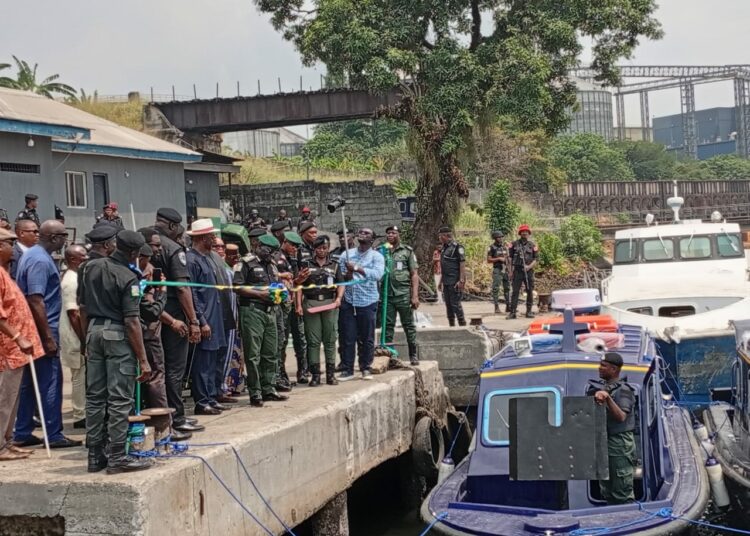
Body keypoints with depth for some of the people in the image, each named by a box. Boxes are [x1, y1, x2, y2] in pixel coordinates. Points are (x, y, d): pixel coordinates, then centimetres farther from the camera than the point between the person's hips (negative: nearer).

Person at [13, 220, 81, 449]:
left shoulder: (34, 255, 14)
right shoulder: (40, 260, -17)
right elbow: (36, 301, -23)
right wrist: (48, 337, -23)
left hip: (34, 331, 10)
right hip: (42, 330, -10)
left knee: (31, 382, 13)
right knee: (50, 382, -4)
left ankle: (23, 434, 17)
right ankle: (54, 435, 1)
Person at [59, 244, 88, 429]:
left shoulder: (75, 278, 13)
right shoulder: (71, 280, -17)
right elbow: (73, 313, -22)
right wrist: (83, 340, -21)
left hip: (81, 335, 10)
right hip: (76, 337, -10)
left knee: (82, 377, 13)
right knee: (80, 377, -3)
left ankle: (82, 413, 20)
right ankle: (80, 416, 3)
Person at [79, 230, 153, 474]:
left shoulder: (91, 267, 7)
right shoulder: (128, 278, -14)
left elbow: (83, 307, 13)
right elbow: (132, 321, -16)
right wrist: (143, 360, -14)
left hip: (94, 330, 7)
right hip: (118, 335, -7)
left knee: (95, 397, 11)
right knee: (120, 399, -2)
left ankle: (95, 455, 17)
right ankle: (117, 456, 0)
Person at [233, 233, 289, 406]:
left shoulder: (272, 264, 20)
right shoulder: (246, 262, -6)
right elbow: (237, 287, -13)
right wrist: (260, 294, -17)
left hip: (270, 311, 8)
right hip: (252, 311, -8)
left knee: (270, 353, 10)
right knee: (253, 354, -5)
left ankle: (268, 389, 18)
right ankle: (255, 393, -2)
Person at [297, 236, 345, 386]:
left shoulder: (334, 265, 15)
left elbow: (341, 284, 10)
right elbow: (300, 286, 7)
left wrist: (339, 298, -9)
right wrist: (299, 305, -4)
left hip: (330, 304, 1)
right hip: (311, 304, -1)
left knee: (330, 339, 1)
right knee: (313, 341, -2)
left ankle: (331, 373, 6)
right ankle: (315, 374, 1)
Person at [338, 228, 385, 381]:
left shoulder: (377, 257, 2)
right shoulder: (347, 254, 11)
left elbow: (377, 274, -16)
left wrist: (357, 268, -20)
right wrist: (345, 275, -13)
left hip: (367, 302, -2)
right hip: (348, 301, 2)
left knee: (367, 338, 3)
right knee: (348, 338, 1)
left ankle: (366, 368, 15)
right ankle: (348, 369, 8)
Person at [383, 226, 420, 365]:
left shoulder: (407, 251, 3)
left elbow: (414, 274, 0)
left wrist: (415, 296, -7)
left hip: (403, 295, -2)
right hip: (386, 295, 2)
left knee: (409, 326, 4)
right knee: (387, 327, 6)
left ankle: (413, 355, 12)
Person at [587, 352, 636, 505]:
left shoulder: (622, 390, -11)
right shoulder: (600, 387, 13)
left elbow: (621, 417, -23)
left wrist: (607, 398, -30)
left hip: (619, 444, -9)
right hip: (602, 441, 9)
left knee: (622, 492, -7)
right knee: (606, 491, 15)